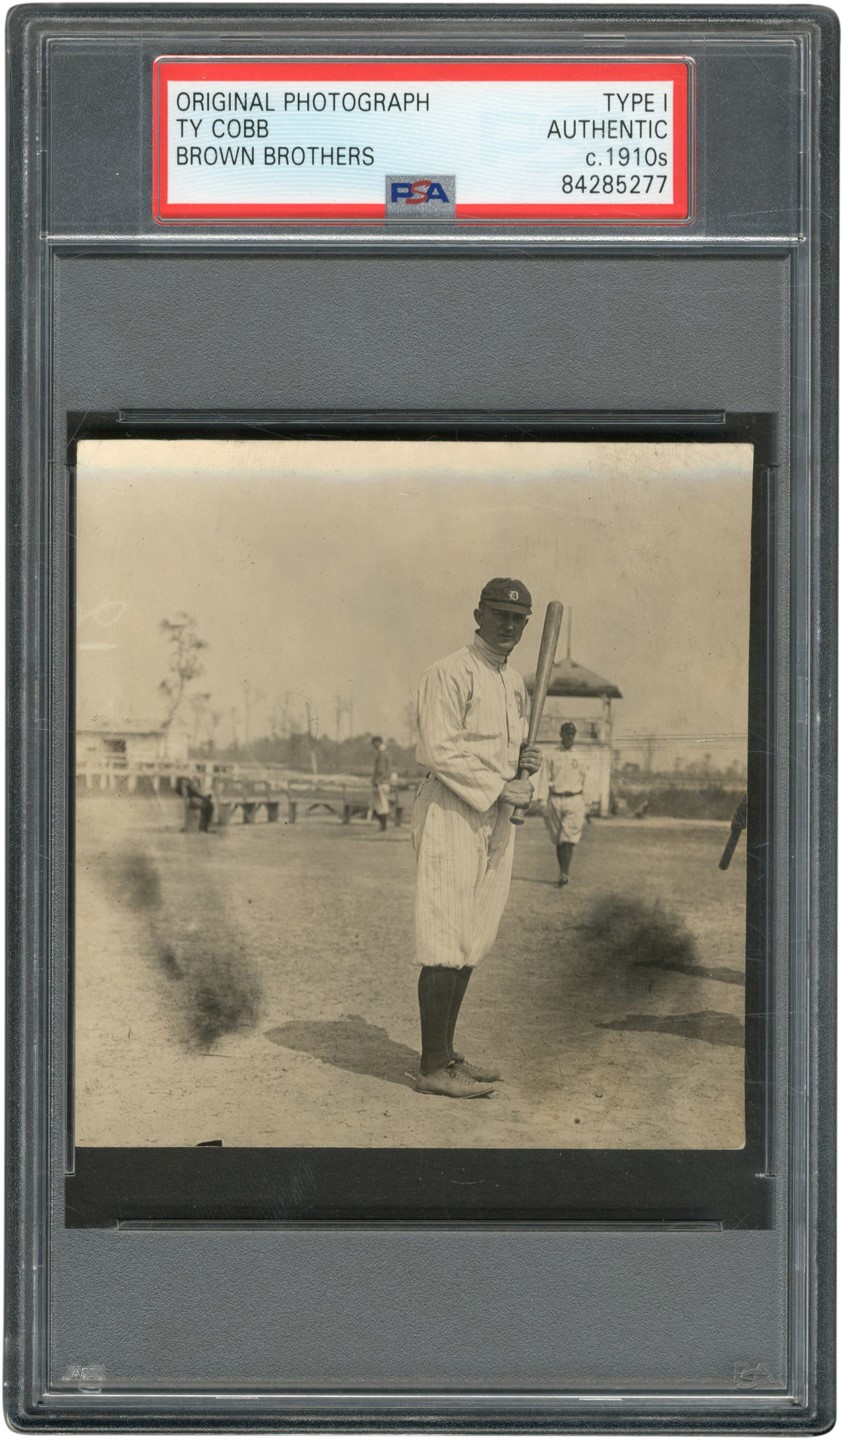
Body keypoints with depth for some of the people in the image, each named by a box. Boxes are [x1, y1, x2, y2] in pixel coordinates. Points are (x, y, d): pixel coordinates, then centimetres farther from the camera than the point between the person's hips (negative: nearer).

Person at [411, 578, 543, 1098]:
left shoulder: (515, 682, 18)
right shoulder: (450, 673, -10)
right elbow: (439, 751, -16)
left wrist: (526, 759, 4)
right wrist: (501, 786, -16)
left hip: (497, 819, 9)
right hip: (452, 815, -9)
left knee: (472, 941, 10)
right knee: (446, 943, -9)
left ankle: (446, 1055, 17)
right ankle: (433, 1067, -6)